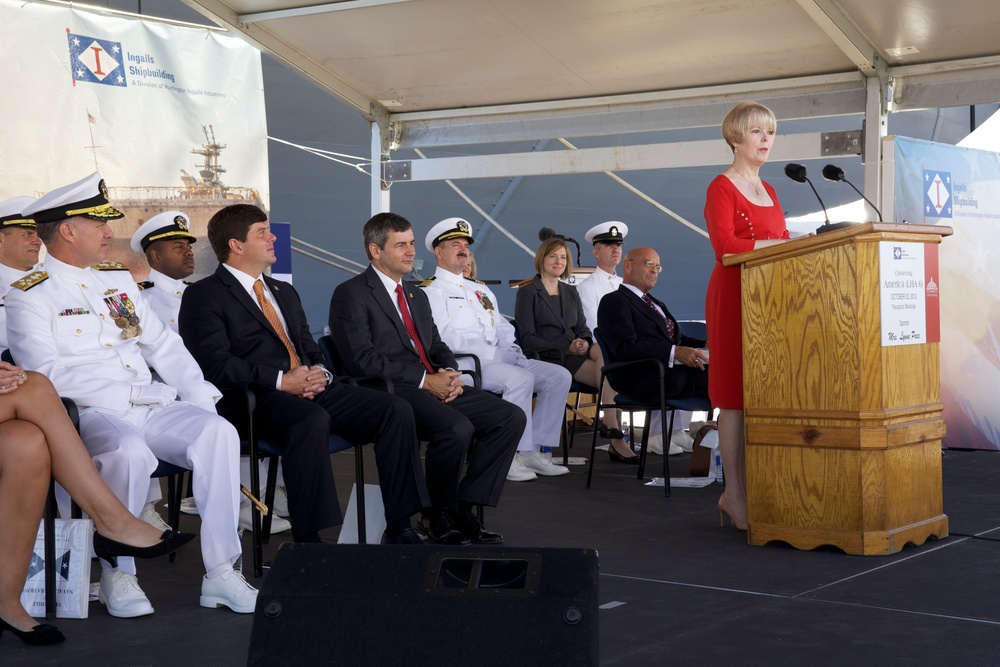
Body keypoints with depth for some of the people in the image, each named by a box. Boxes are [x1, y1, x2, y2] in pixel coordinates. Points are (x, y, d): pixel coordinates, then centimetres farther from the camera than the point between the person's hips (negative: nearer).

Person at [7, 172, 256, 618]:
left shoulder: (117, 279, 21)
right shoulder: (29, 296, -1)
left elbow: (163, 344, 20)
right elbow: (45, 374, -13)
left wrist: (200, 394, 2)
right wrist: (129, 394, -17)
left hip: (149, 410, 6)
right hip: (88, 414, -6)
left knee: (217, 431, -23)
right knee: (130, 452, -38)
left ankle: (220, 573, -22)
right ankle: (117, 574, -18)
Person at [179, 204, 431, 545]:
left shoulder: (284, 292, 27)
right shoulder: (203, 296, 1)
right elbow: (217, 364, -12)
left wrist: (320, 373, 1)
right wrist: (281, 380, -17)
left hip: (312, 389, 7)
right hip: (257, 400, -7)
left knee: (396, 409, -14)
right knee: (312, 420, -40)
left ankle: (399, 527, -12)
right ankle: (307, 540, -35)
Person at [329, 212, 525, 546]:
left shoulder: (417, 296, 25)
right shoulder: (351, 295, -2)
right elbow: (362, 360, -14)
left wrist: (451, 375, -1)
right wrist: (424, 380, -17)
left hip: (436, 386, 8)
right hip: (392, 392, -8)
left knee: (511, 417, -8)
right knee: (457, 428, -33)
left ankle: (464, 507, -6)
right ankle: (437, 515, -9)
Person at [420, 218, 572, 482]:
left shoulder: (480, 289, 27)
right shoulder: (431, 291, 1)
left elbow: (503, 329, 24)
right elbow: (447, 338, -13)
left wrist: (512, 350, 1)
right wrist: (493, 353, -17)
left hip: (497, 358, 8)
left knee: (559, 376, -7)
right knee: (520, 379, -32)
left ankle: (537, 450, -8)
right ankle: (512, 457, -25)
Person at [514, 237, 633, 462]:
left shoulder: (570, 293, 23)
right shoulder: (528, 293, 2)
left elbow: (582, 329, 17)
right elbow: (527, 340, -7)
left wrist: (584, 343, -10)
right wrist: (566, 348, -17)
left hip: (575, 353, 6)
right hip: (549, 359, -6)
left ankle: (609, 423, -29)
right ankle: (616, 439, -26)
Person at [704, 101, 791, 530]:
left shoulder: (768, 191, 20)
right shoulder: (721, 188, -5)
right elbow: (724, 245, -17)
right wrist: (782, 245, -21)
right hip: (733, 296, -8)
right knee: (735, 395, -5)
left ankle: (751, 488, 11)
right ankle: (734, 494, -1)